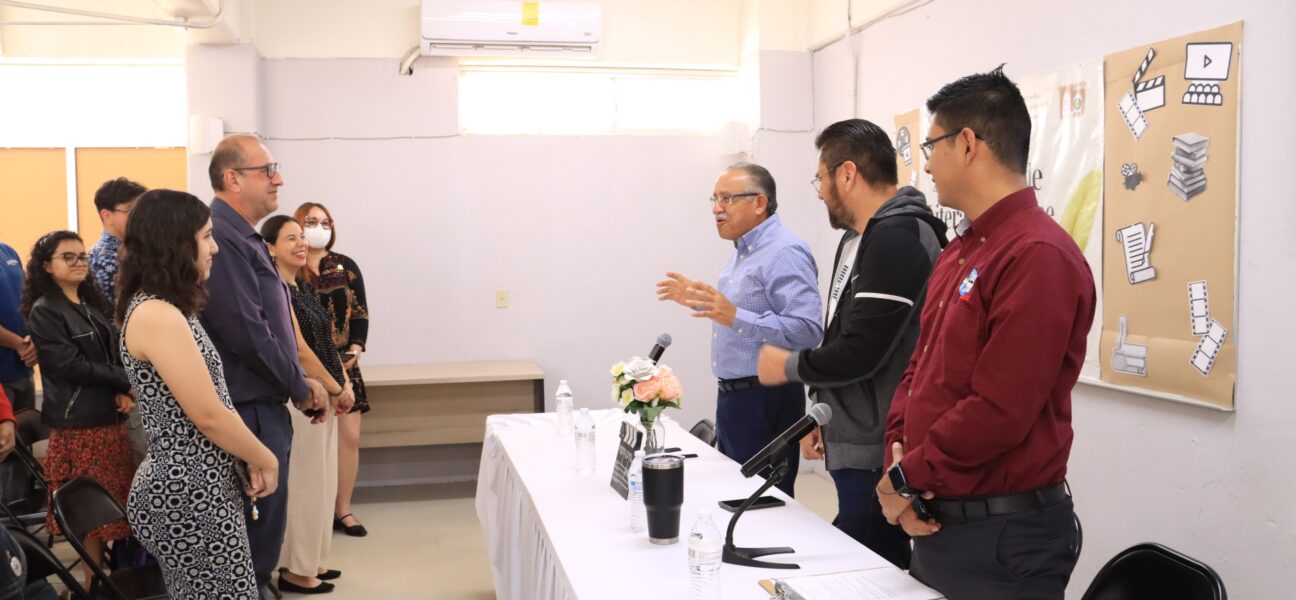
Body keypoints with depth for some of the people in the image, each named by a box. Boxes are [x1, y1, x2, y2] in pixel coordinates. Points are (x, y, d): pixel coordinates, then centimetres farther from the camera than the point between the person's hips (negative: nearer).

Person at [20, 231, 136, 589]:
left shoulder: (93, 304, 14)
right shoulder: (44, 312, -7)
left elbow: (117, 354, 10)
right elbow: (71, 366, -15)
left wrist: (123, 392, -9)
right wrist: (126, 381, -10)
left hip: (109, 418, 6)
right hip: (77, 424, -6)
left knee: (115, 503, 9)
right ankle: (93, 582, 11)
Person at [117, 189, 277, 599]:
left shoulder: (164, 309, 13)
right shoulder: (157, 315, -19)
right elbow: (209, 415, -19)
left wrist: (249, 457, 6)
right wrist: (265, 459, -5)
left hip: (191, 485, 10)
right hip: (189, 495, -10)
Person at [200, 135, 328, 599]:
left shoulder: (243, 237, 15)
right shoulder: (223, 237, -18)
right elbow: (246, 331, -23)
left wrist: (299, 383, 8)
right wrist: (301, 388, -11)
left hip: (264, 407, 10)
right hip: (249, 412, -10)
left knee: (263, 531, 18)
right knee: (258, 539, -2)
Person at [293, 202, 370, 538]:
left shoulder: (346, 267, 8)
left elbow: (360, 313, 7)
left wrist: (355, 350, -7)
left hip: (343, 364, 3)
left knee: (349, 436, 1)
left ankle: (343, 510, 12)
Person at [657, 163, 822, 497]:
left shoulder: (784, 253, -18)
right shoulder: (744, 251, 15)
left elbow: (807, 330, -29)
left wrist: (735, 317, -36)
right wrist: (697, 300, 18)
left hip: (766, 400, -10)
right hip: (733, 395, 10)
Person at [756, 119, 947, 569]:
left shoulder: (897, 239, -17)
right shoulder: (858, 238, 15)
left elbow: (861, 353, -22)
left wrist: (787, 366, -7)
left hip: (877, 454, -10)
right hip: (854, 447, 10)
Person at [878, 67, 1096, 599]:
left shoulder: (1038, 256, -20)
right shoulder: (960, 251, 11)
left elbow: (999, 411, -24)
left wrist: (907, 477, -13)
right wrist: (899, 451, -3)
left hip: (1003, 535, -8)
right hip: (937, 519, 9)